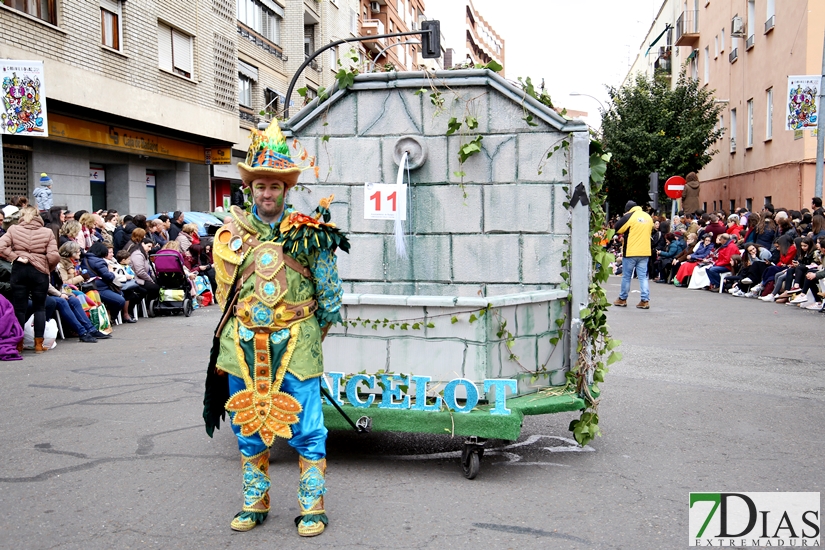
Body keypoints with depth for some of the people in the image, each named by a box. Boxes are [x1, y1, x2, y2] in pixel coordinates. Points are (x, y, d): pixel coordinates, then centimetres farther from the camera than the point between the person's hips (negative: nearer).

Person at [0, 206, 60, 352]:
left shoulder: (13, 229, 2)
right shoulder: (47, 232, -1)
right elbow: (53, 257, -8)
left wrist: (15, 257, -3)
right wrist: (50, 269, 9)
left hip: (18, 270, 1)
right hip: (39, 271, -1)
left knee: (19, 307, 8)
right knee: (39, 307, 9)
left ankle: (18, 343, 13)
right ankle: (38, 343, 7)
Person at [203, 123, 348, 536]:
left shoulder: (308, 234, -3)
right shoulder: (231, 235, 6)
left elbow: (329, 295, 2)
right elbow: (225, 294, 16)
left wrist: (303, 334, 7)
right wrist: (247, 330, 13)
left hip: (295, 346, -3)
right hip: (243, 347, 4)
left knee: (306, 431, 0)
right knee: (249, 428, 13)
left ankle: (312, 508, 14)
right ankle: (255, 503, 28)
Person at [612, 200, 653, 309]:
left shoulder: (629, 217, -11)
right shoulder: (648, 217, 8)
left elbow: (617, 228, -6)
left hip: (630, 252, -5)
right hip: (645, 252, 5)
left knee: (626, 276, 7)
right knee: (643, 276, 6)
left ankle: (622, 299, 17)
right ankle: (645, 300, 0)